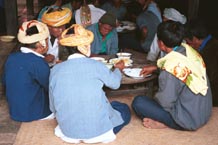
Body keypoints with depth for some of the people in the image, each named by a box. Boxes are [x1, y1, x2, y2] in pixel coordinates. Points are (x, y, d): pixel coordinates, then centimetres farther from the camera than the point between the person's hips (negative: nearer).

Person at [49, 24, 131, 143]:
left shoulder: (55, 70, -5)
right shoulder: (96, 65, -12)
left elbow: (53, 107, 3)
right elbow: (115, 83, 8)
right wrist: (118, 69, 30)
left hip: (68, 131, 5)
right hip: (97, 129, -4)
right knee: (124, 109, 23)